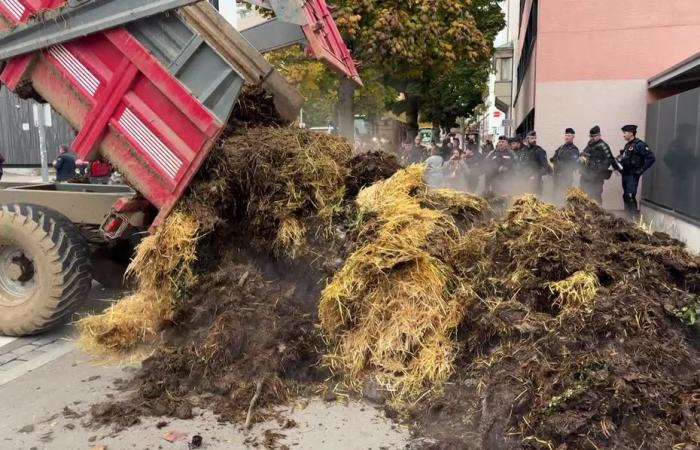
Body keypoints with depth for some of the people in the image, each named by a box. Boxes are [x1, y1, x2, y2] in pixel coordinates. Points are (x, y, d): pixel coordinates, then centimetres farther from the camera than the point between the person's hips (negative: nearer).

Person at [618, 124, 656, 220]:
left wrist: (640, 171, -16)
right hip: (625, 175, 9)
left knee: (630, 197, -14)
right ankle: (628, 217, 20)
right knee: (626, 197, 12)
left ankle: (635, 218, -10)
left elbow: (651, 158, -17)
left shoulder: (639, 145, -11)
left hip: (632, 176, -9)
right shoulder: (627, 145, 15)